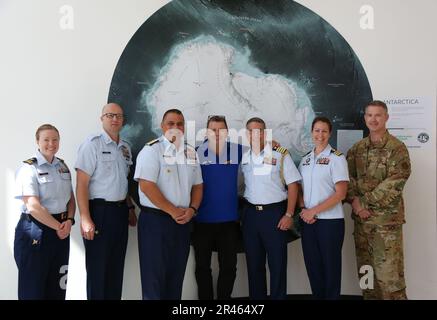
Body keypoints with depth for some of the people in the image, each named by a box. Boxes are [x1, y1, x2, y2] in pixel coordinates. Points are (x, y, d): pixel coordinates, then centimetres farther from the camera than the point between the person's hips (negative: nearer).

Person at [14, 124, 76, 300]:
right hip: (35, 230, -6)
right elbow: (33, 207, -18)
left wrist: (69, 221, -5)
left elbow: (71, 198, 13)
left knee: (57, 286, 13)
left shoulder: (63, 166, 11)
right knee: (33, 287, 4)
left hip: (61, 230, 6)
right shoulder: (29, 168, -9)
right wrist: (58, 226, -12)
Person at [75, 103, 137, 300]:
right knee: (97, 269, 3)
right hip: (99, 210, -6)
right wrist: (85, 219, -19)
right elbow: (81, 184, -13)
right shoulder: (92, 144, -9)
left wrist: (130, 208, 17)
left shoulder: (125, 147, 12)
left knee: (116, 266, 14)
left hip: (120, 211, 7)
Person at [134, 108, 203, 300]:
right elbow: (146, 186, -18)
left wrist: (192, 209, -3)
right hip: (155, 219, -6)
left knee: (176, 274, 13)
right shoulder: (152, 150, -8)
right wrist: (173, 211, -15)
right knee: (154, 275, 1)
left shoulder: (191, 152, 12)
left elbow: (197, 185, 15)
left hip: (183, 222, 6)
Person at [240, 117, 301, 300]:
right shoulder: (243, 158, 7)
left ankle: (278, 296, 16)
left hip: (274, 212, -4)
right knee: (254, 263, 13)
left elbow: (293, 185, -5)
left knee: (277, 263, 2)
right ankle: (256, 297, 27)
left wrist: (289, 215, -10)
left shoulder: (280, 154, -5)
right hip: (250, 214, 4)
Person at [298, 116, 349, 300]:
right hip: (308, 221, 5)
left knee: (330, 265, 5)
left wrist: (314, 211, -15)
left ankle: (331, 296, 21)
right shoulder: (305, 159, 10)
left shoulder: (336, 158, -6)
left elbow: (340, 194, -12)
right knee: (312, 265, 10)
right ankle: (317, 296, 26)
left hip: (330, 221, -5)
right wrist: (303, 209, -4)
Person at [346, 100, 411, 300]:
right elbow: (348, 177, 6)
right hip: (360, 218, 5)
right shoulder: (357, 148, 10)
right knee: (365, 270, 14)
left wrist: (366, 203, -15)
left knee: (389, 272, -3)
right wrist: (354, 201, -10)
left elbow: (393, 184, -15)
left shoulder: (397, 148, -6)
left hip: (387, 218, -5)